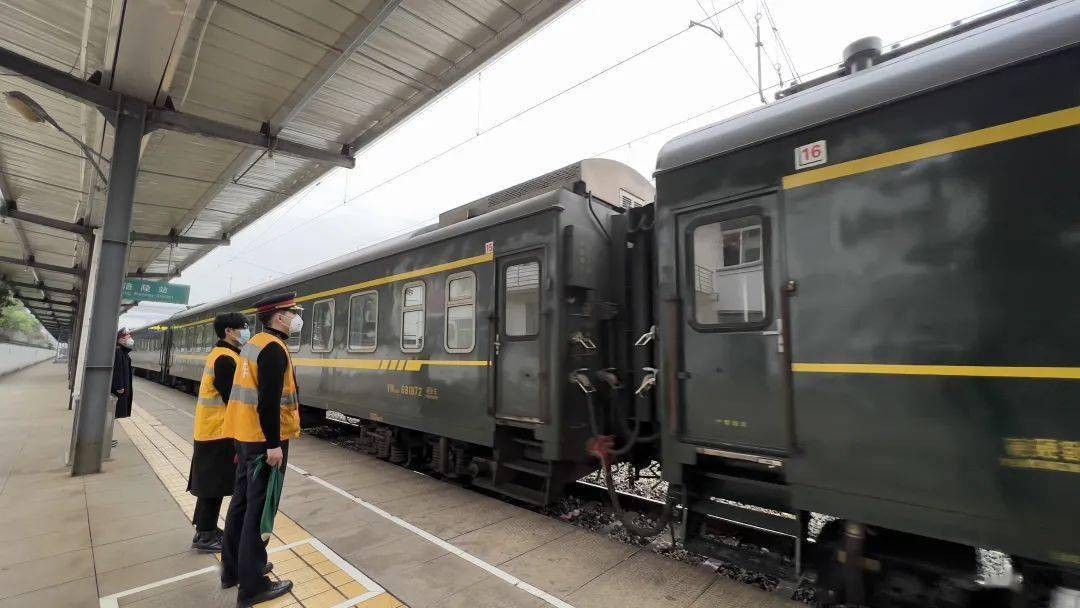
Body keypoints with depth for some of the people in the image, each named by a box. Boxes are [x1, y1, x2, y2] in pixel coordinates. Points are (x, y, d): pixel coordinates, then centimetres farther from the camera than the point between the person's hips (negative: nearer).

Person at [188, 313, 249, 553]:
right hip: (219, 432, -10)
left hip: (212, 429, 10)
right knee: (213, 484, 1)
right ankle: (204, 537, 12)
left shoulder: (221, 354, 12)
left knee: (211, 482, 17)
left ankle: (207, 529, 28)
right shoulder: (225, 358, -20)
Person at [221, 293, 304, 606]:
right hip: (264, 440, -10)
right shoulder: (274, 349, -19)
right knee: (259, 508, -1)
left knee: (242, 500, 19)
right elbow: (269, 402, -25)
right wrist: (274, 445, -21)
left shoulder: (254, 343, 12)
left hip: (246, 435, 10)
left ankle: (233, 568, 33)